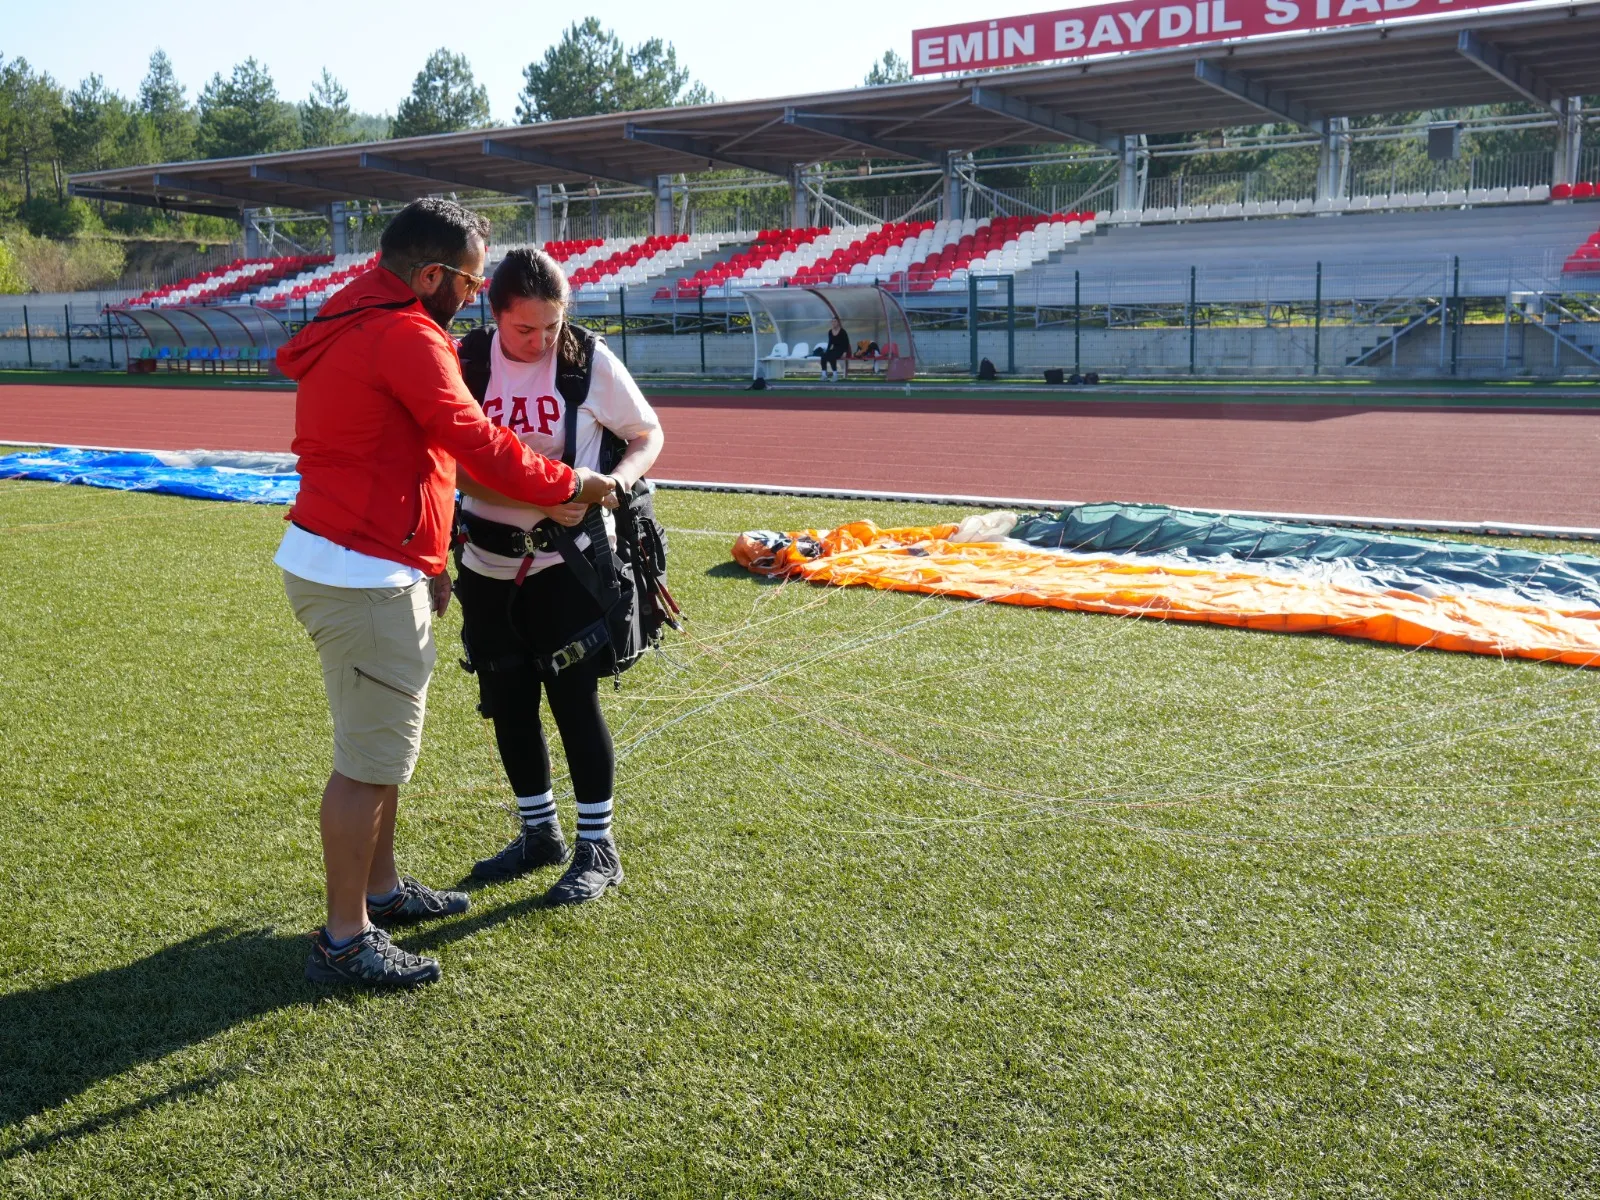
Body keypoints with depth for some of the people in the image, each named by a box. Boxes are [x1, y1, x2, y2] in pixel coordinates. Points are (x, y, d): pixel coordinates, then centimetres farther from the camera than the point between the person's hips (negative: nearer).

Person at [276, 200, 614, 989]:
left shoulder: (355, 326, 17)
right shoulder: (405, 338, -17)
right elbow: (476, 442, -18)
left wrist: (428, 562, 17)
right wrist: (565, 484, -4)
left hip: (351, 564, 11)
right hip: (360, 576, -11)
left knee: (384, 740, 21)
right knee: (370, 759, -3)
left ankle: (380, 886, 34)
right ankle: (345, 941, 7)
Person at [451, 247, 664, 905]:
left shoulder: (590, 359, -8)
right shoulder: (466, 364, -5)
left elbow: (648, 434, 2)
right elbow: (461, 471, -9)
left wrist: (616, 479, -19)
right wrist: (538, 499, -24)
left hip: (569, 561, -3)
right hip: (489, 562, 3)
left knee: (574, 699, -2)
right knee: (507, 702, 12)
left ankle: (597, 848, 14)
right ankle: (539, 833, 31)